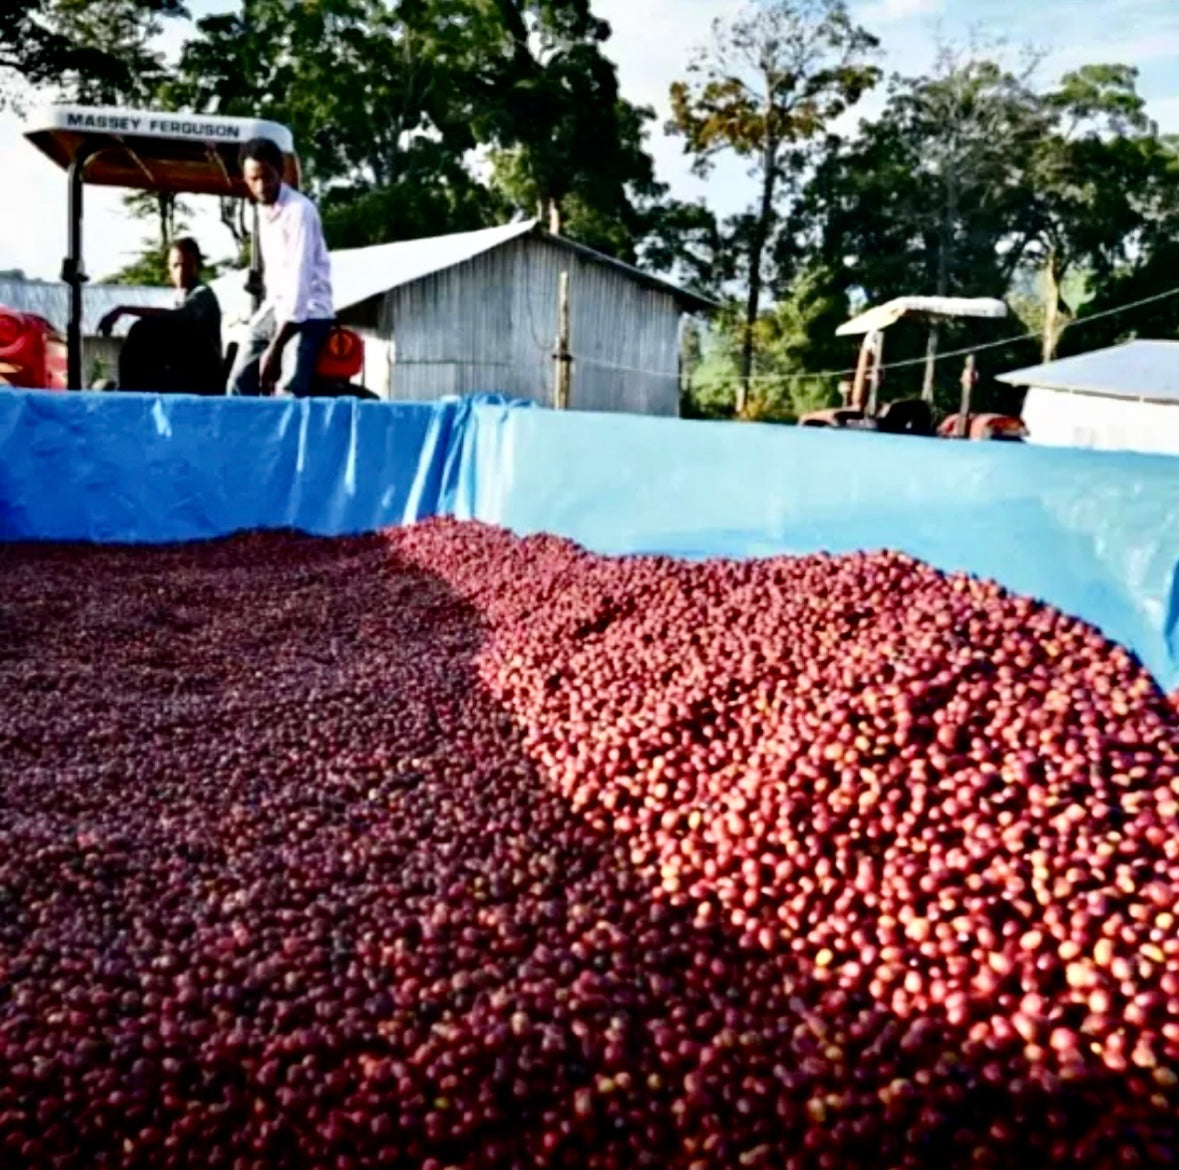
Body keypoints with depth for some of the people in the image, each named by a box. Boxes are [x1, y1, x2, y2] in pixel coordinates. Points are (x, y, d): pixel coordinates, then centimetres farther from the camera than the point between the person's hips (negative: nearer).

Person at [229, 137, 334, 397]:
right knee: (239, 383, 4)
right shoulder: (264, 211, 10)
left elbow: (300, 280, -24)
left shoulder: (299, 210, -16)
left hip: (306, 312, -9)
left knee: (289, 394, -24)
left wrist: (275, 348, -29)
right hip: (275, 308, 9)